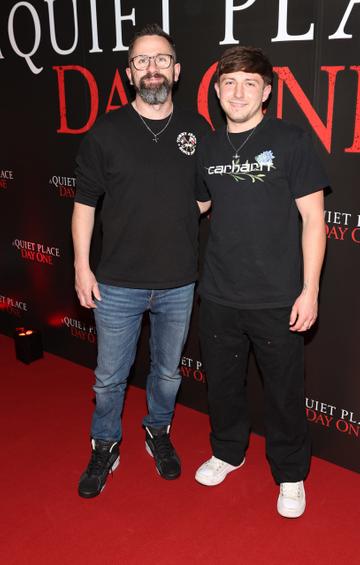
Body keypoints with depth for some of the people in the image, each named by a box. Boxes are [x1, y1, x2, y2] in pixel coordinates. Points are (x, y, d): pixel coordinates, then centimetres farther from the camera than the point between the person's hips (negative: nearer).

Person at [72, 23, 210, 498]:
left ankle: (158, 432, 45)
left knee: (168, 372, 19)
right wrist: (82, 266, -3)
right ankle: (105, 447, 36)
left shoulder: (198, 130, -1)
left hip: (178, 284, 2)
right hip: (118, 284, -1)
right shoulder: (106, 132, -5)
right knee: (109, 378, 12)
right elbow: (84, 203, 0)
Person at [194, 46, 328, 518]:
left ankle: (290, 474, 33)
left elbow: (313, 217, -8)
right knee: (222, 382, 19)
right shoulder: (209, 148, 7)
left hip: (277, 300, -4)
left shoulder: (290, 141, -7)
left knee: (284, 391, 9)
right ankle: (228, 451, 44)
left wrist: (310, 289, -11)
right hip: (219, 296, 4)